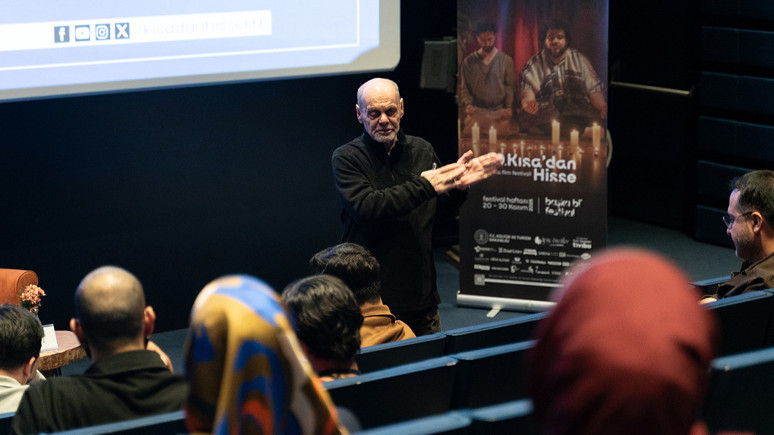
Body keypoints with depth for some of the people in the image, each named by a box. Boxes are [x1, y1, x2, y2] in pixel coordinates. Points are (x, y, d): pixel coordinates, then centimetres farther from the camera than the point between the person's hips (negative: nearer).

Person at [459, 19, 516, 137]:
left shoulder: (506, 60, 10)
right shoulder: (468, 62, 10)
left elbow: (510, 87, 7)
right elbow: (464, 88, 11)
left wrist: (509, 107, -6)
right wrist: (467, 104, -7)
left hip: (499, 112, 0)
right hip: (476, 111, 0)